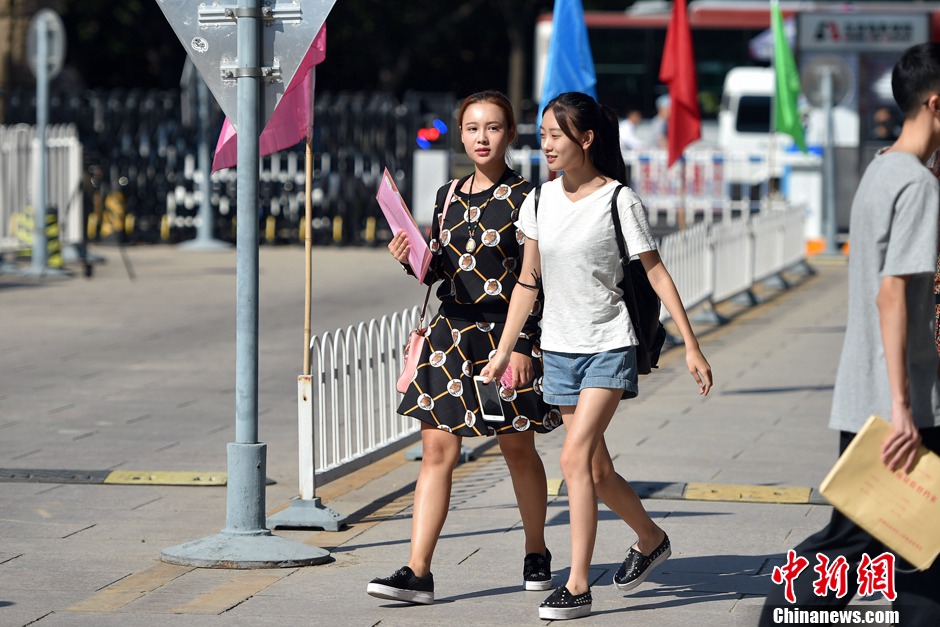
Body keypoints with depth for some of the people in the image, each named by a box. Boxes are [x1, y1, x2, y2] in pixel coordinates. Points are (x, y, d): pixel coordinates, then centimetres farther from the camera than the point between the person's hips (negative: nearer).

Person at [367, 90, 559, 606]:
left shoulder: (524, 197, -6)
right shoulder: (448, 197, 10)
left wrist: (524, 346, -14)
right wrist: (409, 260, -5)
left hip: (507, 335, -4)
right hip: (452, 331, 4)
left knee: (518, 449, 9)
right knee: (436, 450, -3)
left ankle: (537, 553, 29)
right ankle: (417, 573, -7)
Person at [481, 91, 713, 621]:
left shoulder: (619, 201, -11)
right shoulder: (539, 202, 4)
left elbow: (657, 275, -7)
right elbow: (528, 283, 11)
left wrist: (692, 347, -8)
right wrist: (503, 352, 9)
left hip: (610, 347, -6)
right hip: (560, 348, 6)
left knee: (576, 458, -17)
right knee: (596, 469, 11)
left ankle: (578, 587, -14)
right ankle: (651, 539, 37)